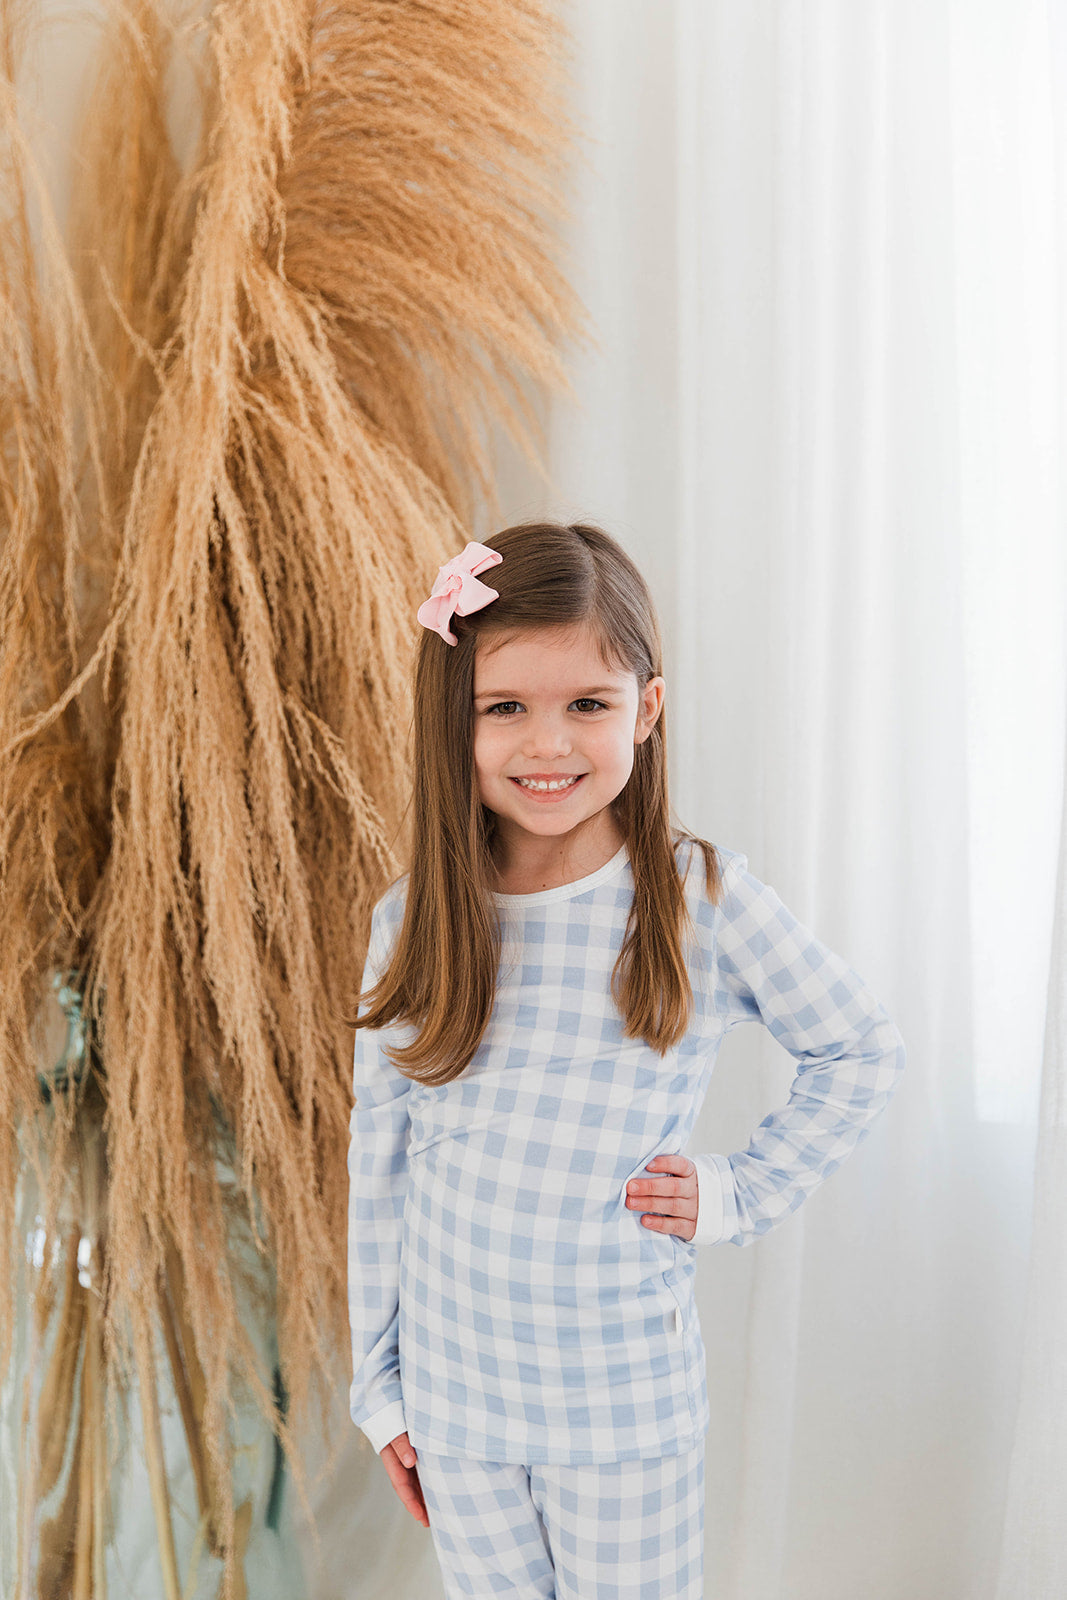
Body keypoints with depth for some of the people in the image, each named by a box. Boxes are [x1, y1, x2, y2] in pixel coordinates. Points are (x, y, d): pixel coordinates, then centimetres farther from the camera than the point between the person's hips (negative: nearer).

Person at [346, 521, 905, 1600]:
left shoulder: (706, 903, -13)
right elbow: (378, 1164, 2)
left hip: (627, 1399, -2)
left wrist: (740, 1194, -7)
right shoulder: (414, 919, -7)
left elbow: (862, 1054, 2)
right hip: (453, 1393, 2)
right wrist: (378, 1384, 7)